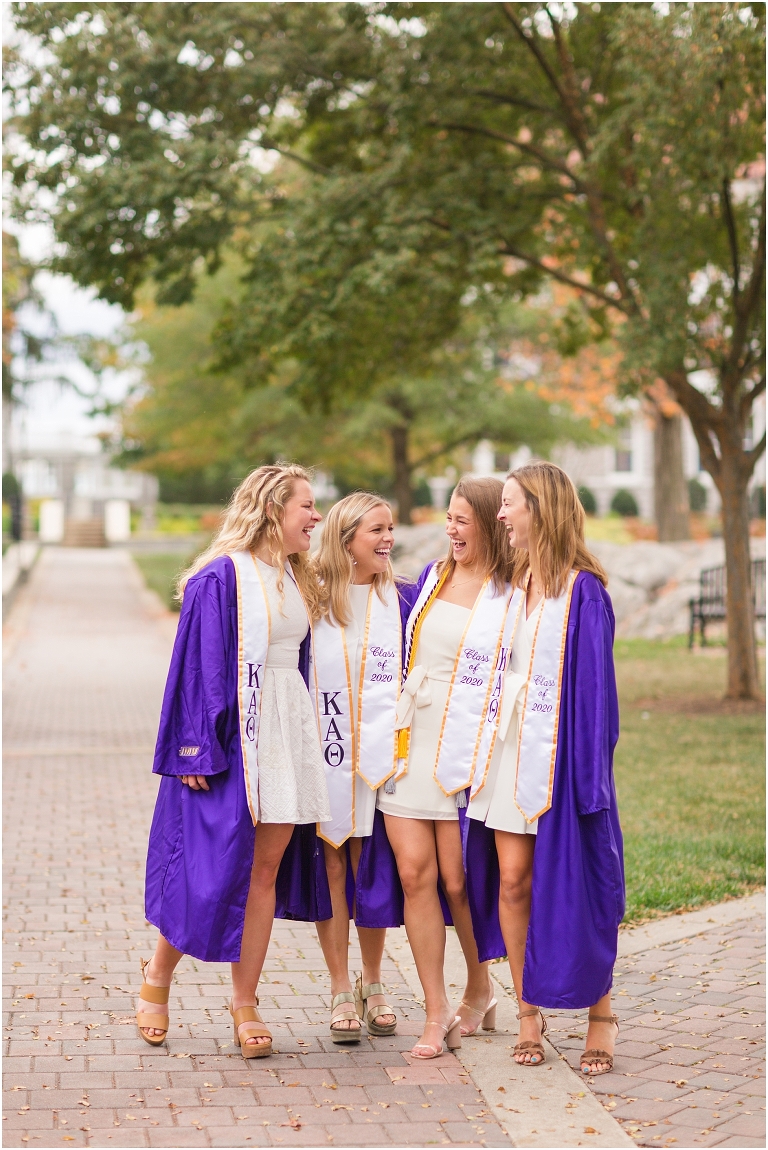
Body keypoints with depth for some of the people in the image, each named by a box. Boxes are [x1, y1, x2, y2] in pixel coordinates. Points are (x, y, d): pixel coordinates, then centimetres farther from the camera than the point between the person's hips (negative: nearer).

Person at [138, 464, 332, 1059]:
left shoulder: (296, 578, 13)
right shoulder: (222, 577, -9)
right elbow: (199, 666, -11)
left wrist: (305, 739, 17)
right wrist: (196, 750, -15)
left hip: (286, 733, 7)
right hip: (232, 733, -7)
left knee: (265, 869, 6)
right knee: (214, 868, -3)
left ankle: (245, 1003, 14)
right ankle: (159, 975, 20)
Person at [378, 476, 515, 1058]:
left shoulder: (512, 596, -5)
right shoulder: (432, 577, 12)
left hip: (466, 753, -5)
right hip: (408, 743, 5)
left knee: (458, 882, 0)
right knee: (415, 874, -1)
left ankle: (479, 993, 25)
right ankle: (437, 1014, 6)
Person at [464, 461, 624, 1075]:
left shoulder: (582, 590, -10)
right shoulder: (512, 585, 11)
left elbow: (595, 682, -12)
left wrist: (590, 771, -16)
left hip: (558, 749, -6)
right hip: (508, 746, 6)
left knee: (572, 885, 0)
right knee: (511, 880, 3)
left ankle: (601, 1013, 16)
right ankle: (529, 1012, 14)